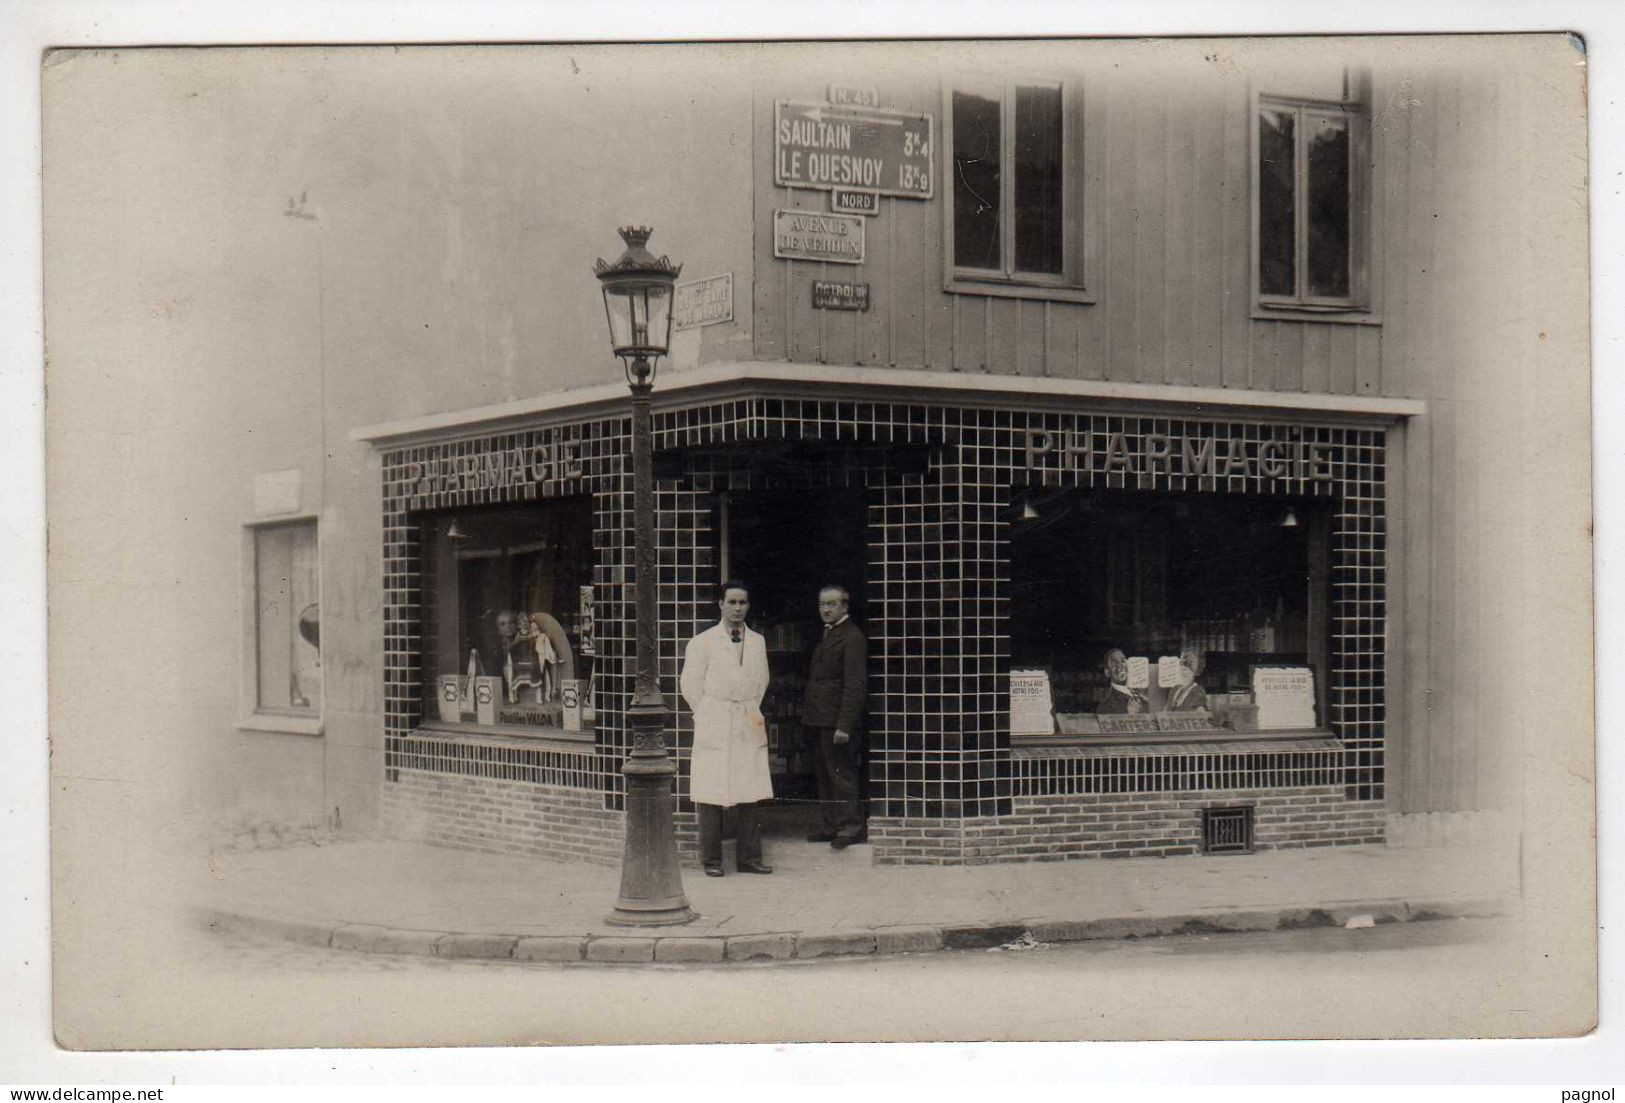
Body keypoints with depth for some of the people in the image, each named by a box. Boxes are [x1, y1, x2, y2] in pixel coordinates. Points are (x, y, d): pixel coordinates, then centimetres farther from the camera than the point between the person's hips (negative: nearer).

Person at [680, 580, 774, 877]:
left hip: (750, 726, 4)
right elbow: (690, 684, 3)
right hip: (714, 728, -4)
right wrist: (708, 717, 4)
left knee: (752, 795, 2)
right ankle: (711, 860, 2)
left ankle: (750, 857, 9)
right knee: (711, 796, -4)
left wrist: (753, 711, 14)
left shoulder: (758, 642, 13)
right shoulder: (702, 642, 0)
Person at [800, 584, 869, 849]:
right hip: (819, 721, 9)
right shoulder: (826, 635, 18)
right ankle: (832, 826, 19)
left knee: (842, 776, -6)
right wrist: (807, 711, 11)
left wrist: (844, 725, -22)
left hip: (837, 722, -9)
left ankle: (851, 828, -1)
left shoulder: (852, 637, -11)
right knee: (824, 777, 12)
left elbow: (855, 685, -17)